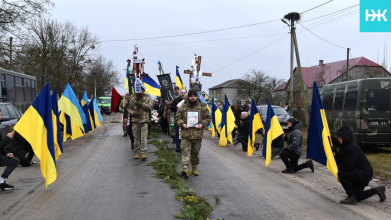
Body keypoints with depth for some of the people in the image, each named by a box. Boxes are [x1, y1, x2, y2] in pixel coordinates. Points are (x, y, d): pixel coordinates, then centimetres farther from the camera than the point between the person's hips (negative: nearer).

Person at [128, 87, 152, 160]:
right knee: (136, 137, 6)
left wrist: (141, 104, -19)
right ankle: (137, 152, 16)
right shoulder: (133, 99, 9)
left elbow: (150, 107, -8)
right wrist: (133, 112, -10)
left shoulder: (148, 98, 5)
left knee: (144, 137, -9)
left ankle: (143, 153, -8)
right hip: (135, 121, 2)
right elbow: (129, 108, 10)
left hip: (144, 120, -2)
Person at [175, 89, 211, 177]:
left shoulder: (203, 106, 6)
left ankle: (194, 168, 27)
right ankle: (185, 168, -19)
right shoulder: (182, 107, 5)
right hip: (186, 133, -1)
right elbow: (177, 118, 10)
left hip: (198, 134, 1)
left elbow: (208, 118, 9)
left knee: (196, 152, 12)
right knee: (185, 151, -11)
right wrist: (182, 124, -10)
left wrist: (202, 124, -8)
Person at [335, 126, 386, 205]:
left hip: (365, 173, -10)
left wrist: (337, 167, -12)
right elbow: (339, 159, 8)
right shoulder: (346, 146, 8)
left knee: (342, 174, -28)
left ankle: (351, 197, -16)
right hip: (359, 173, 10)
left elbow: (348, 166, -28)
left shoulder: (352, 147, -24)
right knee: (356, 197, 13)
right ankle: (377, 190, 27)